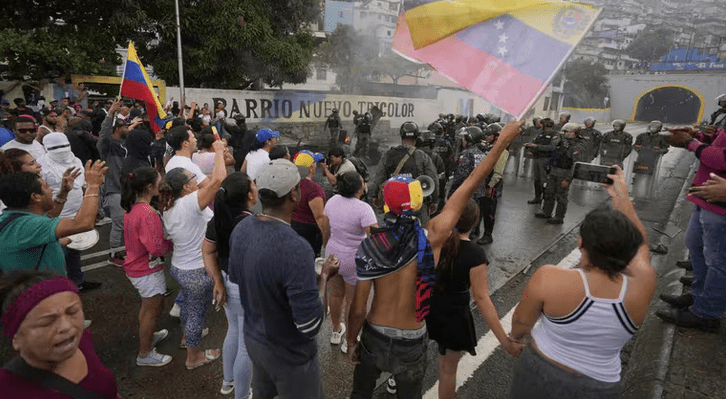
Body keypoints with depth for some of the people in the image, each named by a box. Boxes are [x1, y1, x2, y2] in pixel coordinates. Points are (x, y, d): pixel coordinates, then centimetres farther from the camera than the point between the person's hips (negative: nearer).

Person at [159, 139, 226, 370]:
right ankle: (193, 357, 31)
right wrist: (219, 150, -23)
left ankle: (188, 336, 57)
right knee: (197, 311, 11)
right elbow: (218, 180, -36)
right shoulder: (190, 202, -28)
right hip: (197, 271, -9)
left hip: (179, 267, 9)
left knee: (188, 304, 31)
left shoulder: (167, 208, 0)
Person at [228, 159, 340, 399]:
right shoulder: (295, 249, -36)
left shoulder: (241, 229, -11)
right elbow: (310, 325, -29)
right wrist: (324, 276, -17)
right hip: (290, 353, -6)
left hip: (253, 338, 7)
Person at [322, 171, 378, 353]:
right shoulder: (363, 209, -25)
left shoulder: (332, 201, -5)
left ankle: (336, 332, 44)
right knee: (353, 301, 13)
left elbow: (325, 231, 5)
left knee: (336, 295, 23)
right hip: (354, 262, -6)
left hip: (333, 255, 6)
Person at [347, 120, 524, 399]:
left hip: (374, 338, 1)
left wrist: (351, 342, 5)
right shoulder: (432, 238, -22)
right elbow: (469, 187, -16)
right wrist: (503, 140, -6)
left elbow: (358, 310, -14)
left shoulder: (369, 247, -20)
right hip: (411, 345, 0)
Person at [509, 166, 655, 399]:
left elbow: (521, 324, -12)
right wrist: (622, 198, 6)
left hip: (540, 374, -2)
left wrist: (516, 336, 9)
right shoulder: (641, 288, -20)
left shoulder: (548, 279, -29)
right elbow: (640, 243, 1)